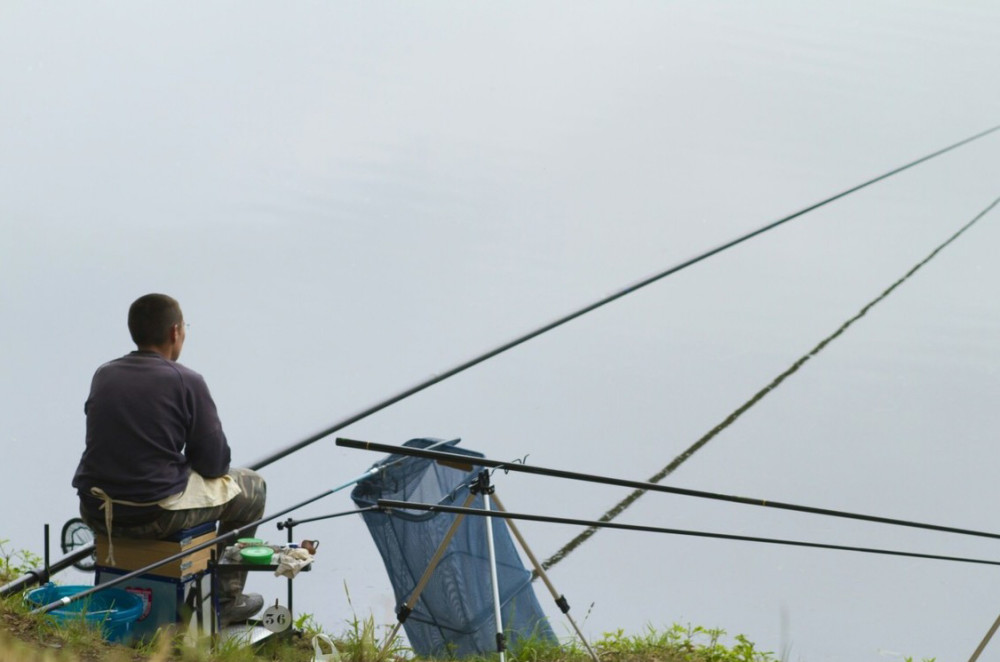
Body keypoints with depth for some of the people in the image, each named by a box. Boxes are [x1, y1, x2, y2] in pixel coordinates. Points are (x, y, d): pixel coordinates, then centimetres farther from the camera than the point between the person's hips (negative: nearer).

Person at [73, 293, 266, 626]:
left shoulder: (103, 375, 7)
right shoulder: (186, 382, -10)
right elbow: (215, 463, -6)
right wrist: (188, 464, 18)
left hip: (95, 512, 6)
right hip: (155, 515, -6)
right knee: (252, 487, 18)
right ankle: (227, 601, 23)